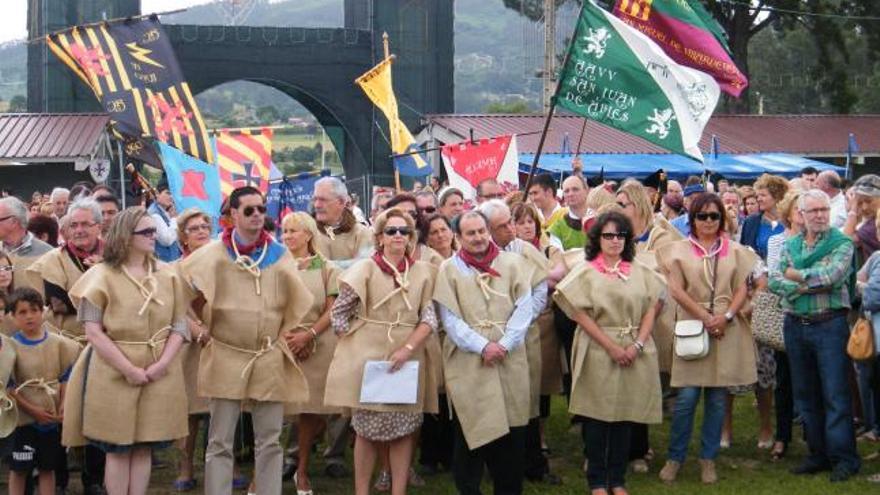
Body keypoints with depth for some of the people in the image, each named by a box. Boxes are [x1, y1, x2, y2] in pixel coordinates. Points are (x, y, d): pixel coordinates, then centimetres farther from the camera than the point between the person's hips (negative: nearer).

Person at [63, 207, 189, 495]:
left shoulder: (168, 276, 8)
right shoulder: (102, 275, -4)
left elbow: (179, 326, 5)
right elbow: (93, 331, -10)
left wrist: (161, 364, -11)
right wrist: (129, 369, -16)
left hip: (159, 374, 3)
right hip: (115, 374, -3)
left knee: (144, 447, 7)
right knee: (117, 448, 2)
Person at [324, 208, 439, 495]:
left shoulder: (423, 272, 5)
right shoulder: (365, 269, -2)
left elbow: (429, 317, 1)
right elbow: (339, 313, 0)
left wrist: (408, 348, -12)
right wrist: (355, 350, -4)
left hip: (408, 361, 2)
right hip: (368, 359, -2)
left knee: (405, 429, 3)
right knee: (367, 430, 2)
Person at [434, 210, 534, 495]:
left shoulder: (511, 263, 7)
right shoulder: (449, 269, 4)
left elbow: (524, 309, 1)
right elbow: (450, 319, -2)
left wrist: (504, 344, -11)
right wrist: (482, 346, -13)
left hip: (509, 360, 2)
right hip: (467, 362, -1)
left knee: (512, 431, 3)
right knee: (471, 429, 0)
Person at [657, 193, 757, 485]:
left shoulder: (734, 251, 10)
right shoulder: (680, 249, 4)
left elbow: (742, 290, 6)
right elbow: (676, 290, -3)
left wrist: (726, 316, -11)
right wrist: (705, 317, -12)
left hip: (726, 328, 2)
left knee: (717, 398, 5)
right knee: (687, 397, -5)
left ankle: (708, 458, 14)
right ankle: (675, 458, 7)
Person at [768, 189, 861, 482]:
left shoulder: (841, 243, -3)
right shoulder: (790, 246, 11)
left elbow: (831, 276, -19)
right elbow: (774, 282, 0)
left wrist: (795, 275, -7)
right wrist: (808, 286, -15)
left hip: (830, 324, -5)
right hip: (795, 325, 5)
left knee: (835, 394, -4)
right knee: (805, 394, 10)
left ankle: (844, 458, 2)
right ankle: (818, 455, 19)